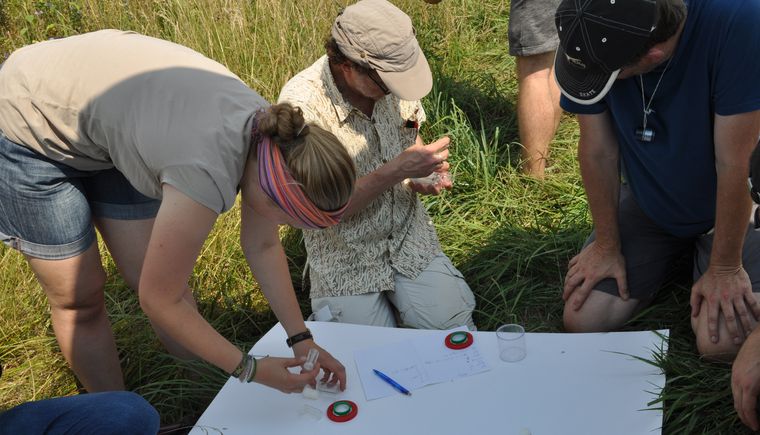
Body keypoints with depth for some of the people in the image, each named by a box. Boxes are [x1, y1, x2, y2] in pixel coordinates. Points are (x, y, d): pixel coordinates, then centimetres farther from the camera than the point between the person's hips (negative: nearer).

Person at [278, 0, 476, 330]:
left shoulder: (392, 76, -8)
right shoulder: (301, 104, -23)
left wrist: (422, 175, -8)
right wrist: (396, 171, -29)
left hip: (410, 238, 4)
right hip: (347, 258, -3)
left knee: (457, 326, -10)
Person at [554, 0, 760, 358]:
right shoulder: (589, 39, -23)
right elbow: (597, 151, -12)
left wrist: (725, 268, -19)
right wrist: (606, 246, -4)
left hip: (730, 207, -3)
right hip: (646, 204, 3)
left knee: (720, 343, -20)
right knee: (582, 321, -6)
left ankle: (702, 257, 13)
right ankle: (675, 256, 21)